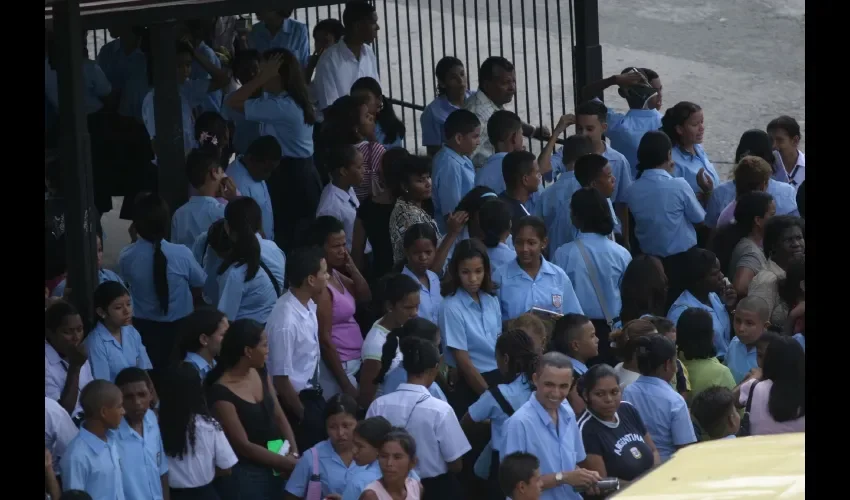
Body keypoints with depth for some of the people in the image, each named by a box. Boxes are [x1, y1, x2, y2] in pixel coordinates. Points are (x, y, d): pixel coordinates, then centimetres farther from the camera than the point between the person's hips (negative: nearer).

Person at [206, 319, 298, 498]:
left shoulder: (261, 373, 4)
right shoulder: (221, 394, -17)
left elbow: (278, 416, 8)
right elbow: (243, 445, -17)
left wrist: (294, 453, -7)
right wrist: (288, 463, -16)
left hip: (276, 469, 6)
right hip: (246, 475, -6)